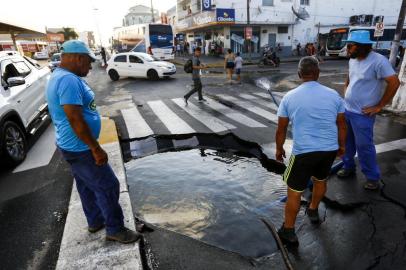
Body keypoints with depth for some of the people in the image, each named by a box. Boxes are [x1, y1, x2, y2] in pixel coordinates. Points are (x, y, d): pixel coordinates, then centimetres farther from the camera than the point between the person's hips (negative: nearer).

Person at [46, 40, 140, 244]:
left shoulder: (61, 76, 12)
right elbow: (75, 120, -29)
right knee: (108, 187, 0)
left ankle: (95, 221, 38)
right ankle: (115, 230, 15)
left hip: (74, 147, 11)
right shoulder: (68, 80, -23)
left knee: (87, 187, 21)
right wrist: (96, 149, -23)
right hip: (80, 149, -11)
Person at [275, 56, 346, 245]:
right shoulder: (333, 95, 2)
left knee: (294, 191, 10)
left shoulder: (289, 97, -3)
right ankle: (313, 211, 52)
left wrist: (279, 149, 15)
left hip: (303, 152, -3)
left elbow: (281, 129, 1)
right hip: (330, 149, 4)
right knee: (320, 180, 30)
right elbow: (342, 125, 11)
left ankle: (288, 231, 22)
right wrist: (341, 145, 26)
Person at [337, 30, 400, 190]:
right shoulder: (353, 60, 5)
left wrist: (379, 106, -14)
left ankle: (373, 177, 20)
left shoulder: (378, 61, -17)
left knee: (364, 146, 2)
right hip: (346, 109, 7)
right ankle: (348, 167, 37)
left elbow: (394, 83, -17)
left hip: (362, 114, -7)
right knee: (347, 142, 17)